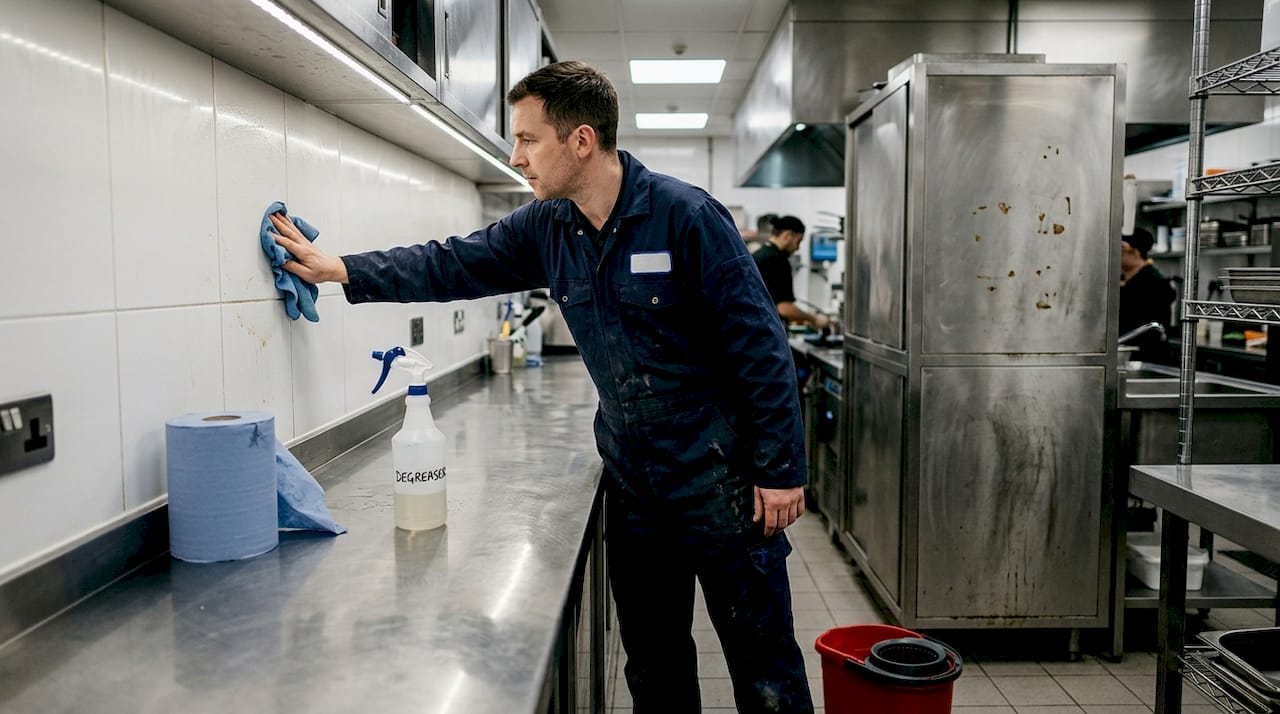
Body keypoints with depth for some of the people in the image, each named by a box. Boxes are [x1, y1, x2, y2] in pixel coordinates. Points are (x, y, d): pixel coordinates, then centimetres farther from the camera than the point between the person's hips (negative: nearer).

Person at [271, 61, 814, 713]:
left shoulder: (685, 215, -17)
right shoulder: (545, 227, 2)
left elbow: (760, 346, -15)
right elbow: (453, 265, 11)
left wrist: (781, 471, -15)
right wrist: (341, 269, 5)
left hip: (721, 479, -6)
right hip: (632, 482, 6)